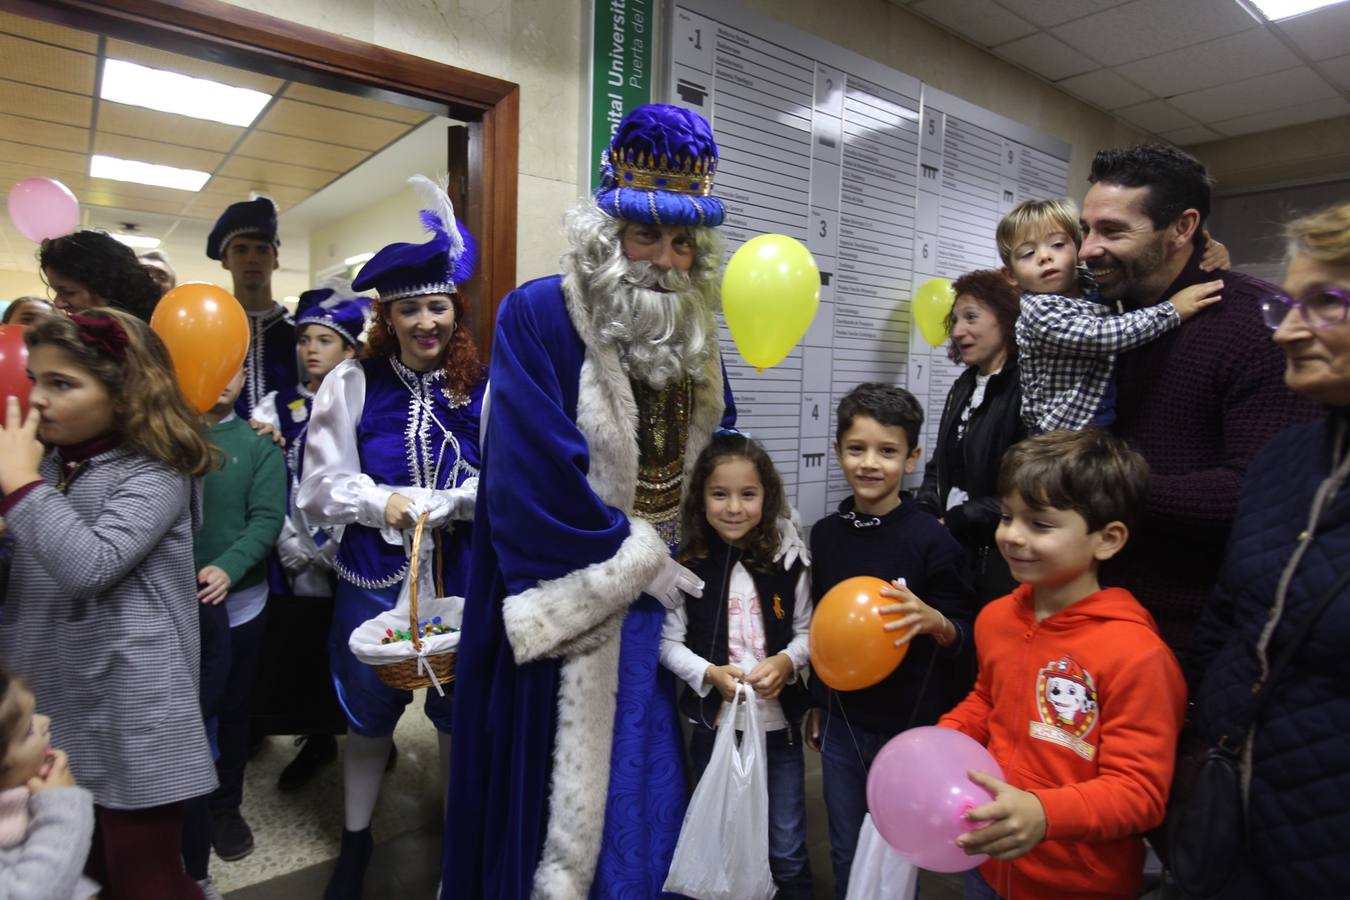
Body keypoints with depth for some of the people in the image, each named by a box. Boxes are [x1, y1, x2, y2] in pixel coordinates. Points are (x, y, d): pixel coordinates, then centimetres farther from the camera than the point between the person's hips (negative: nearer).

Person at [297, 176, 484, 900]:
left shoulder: (480, 388, -3)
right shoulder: (354, 383, -2)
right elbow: (322, 486, -1)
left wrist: (419, 503, -17)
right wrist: (386, 502, -17)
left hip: (461, 574, 0)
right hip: (373, 575, 0)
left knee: (458, 711, 13)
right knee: (369, 714, 17)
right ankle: (355, 840, 41)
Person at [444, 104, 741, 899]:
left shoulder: (696, 335, 7)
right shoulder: (538, 317, -12)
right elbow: (539, 476, -19)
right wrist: (640, 560, -12)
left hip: (671, 587, 6)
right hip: (576, 607, -5)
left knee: (650, 780, 17)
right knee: (563, 788, 7)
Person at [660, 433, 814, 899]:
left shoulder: (788, 565, -5)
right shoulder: (685, 569, -9)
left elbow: (806, 632, 1)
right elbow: (669, 643, -4)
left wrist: (786, 662, -18)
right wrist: (710, 674, -19)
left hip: (779, 725, 1)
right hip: (714, 726, 0)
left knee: (787, 852, 15)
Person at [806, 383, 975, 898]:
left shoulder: (932, 540, -16)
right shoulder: (826, 534, -2)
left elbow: (966, 639, -10)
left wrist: (934, 622, -32)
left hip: (911, 724, -4)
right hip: (842, 720, 4)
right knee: (846, 853, 20)